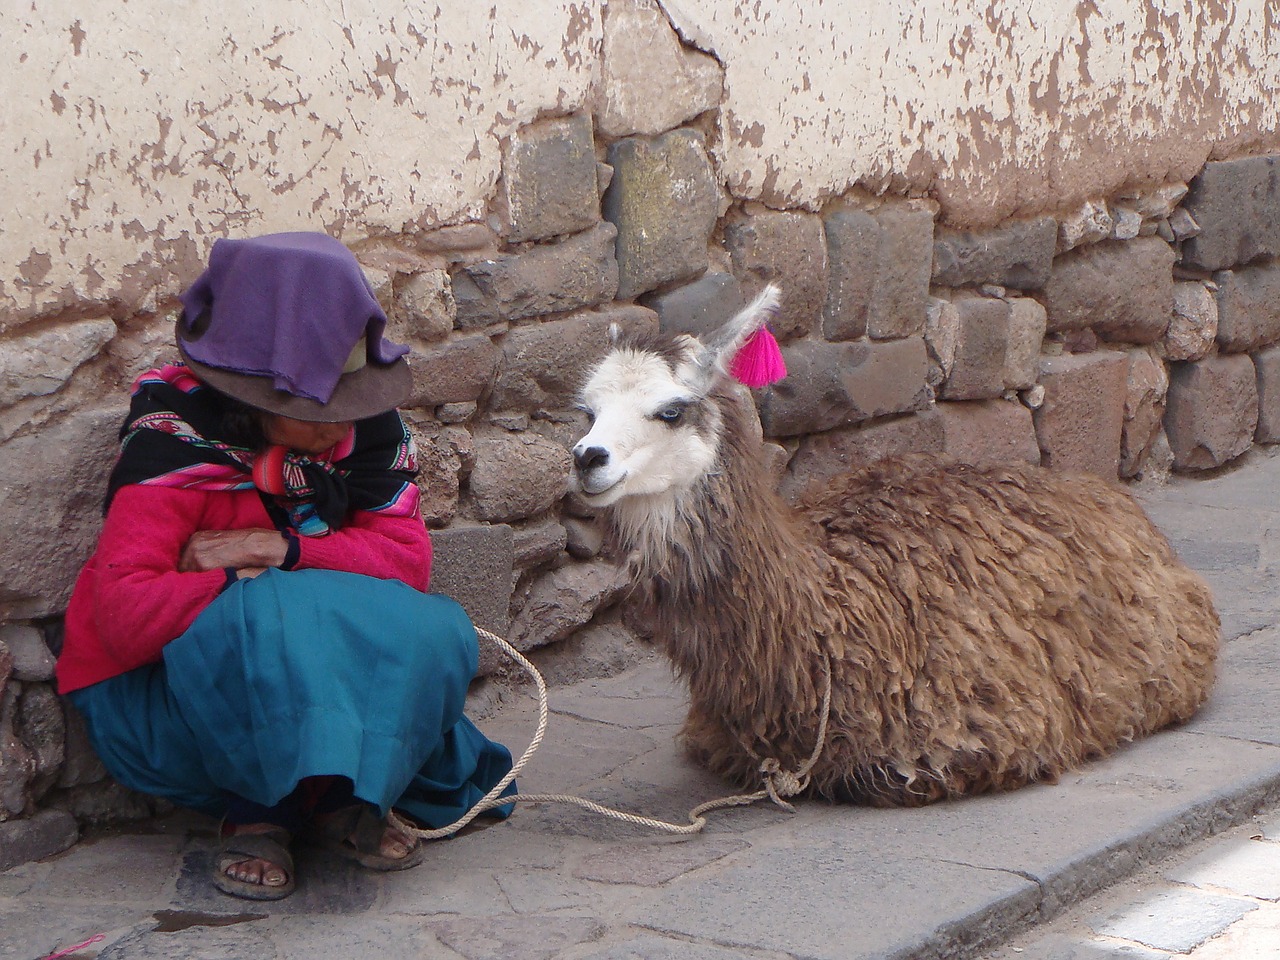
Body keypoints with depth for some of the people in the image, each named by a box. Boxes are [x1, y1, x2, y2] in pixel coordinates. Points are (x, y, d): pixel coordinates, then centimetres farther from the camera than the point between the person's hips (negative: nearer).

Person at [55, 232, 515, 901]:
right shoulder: (179, 439, -22)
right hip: (154, 690, -5)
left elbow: (407, 556, -12)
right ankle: (259, 812, -16)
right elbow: (123, 614, -30)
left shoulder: (366, 427, -6)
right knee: (270, 620, -38)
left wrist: (283, 549, -25)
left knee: (435, 635, -23)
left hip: (304, 666, 5)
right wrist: (246, 582, -24)